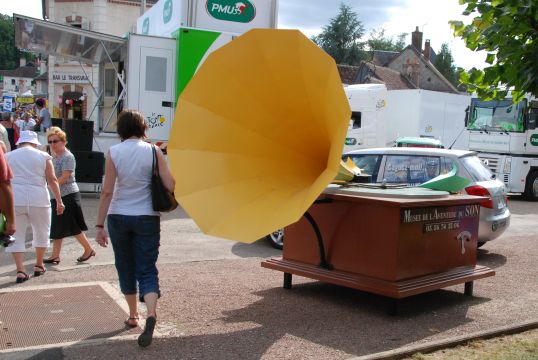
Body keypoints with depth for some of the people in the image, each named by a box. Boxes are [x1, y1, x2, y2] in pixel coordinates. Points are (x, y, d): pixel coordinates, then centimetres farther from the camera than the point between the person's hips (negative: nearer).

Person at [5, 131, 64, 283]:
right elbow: (52, 180, 0)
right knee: (41, 232, 18)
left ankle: (20, 271, -2)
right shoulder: (43, 156, 5)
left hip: (14, 200, 1)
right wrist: (59, 201, 1)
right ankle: (39, 266, 27)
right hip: (38, 200, -1)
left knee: (16, 236, 6)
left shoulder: (8, 156, 9)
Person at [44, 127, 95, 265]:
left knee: (73, 227, -3)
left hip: (69, 195, -9)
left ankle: (89, 249, 11)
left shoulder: (68, 157, -13)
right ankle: (55, 255, 14)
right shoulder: (54, 157, 14)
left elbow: (65, 177, -21)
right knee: (57, 227, 10)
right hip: (56, 196, 9)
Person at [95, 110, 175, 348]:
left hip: (118, 217, 1)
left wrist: (100, 225, -6)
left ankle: (133, 315, 29)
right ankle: (151, 314, -19)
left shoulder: (114, 152, -5)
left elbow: (107, 192, -9)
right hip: (147, 218, -1)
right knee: (147, 269, 4)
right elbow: (171, 186, -10)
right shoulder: (152, 151, -5)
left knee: (126, 267, 18)